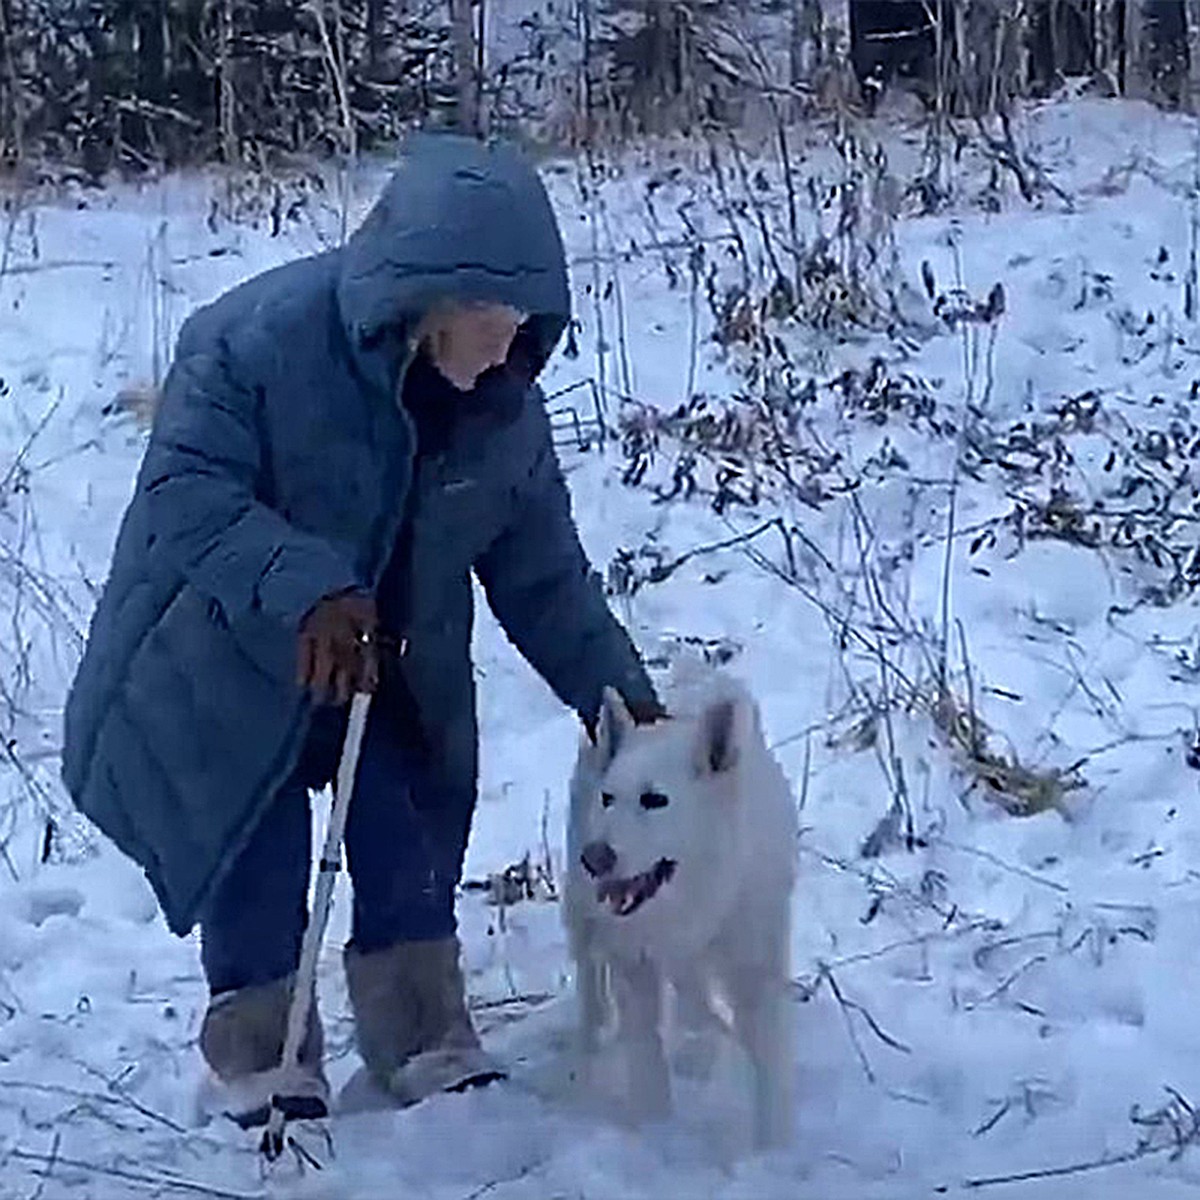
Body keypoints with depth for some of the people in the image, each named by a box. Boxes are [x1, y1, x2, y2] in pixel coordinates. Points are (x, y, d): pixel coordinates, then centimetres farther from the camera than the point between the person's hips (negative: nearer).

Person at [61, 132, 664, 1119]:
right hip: (230, 668, -4)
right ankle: (264, 1060, 18)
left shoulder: (505, 407, -12)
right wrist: (303, 587, -45)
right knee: (257, 867, 1)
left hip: (390, 664, 4)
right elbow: (184, 493, -31)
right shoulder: (261, 338, -30)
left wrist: (618, 695, -8)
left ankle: (428, 1043, 19)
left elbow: (543, 573, -3)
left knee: (410, 860, 3)